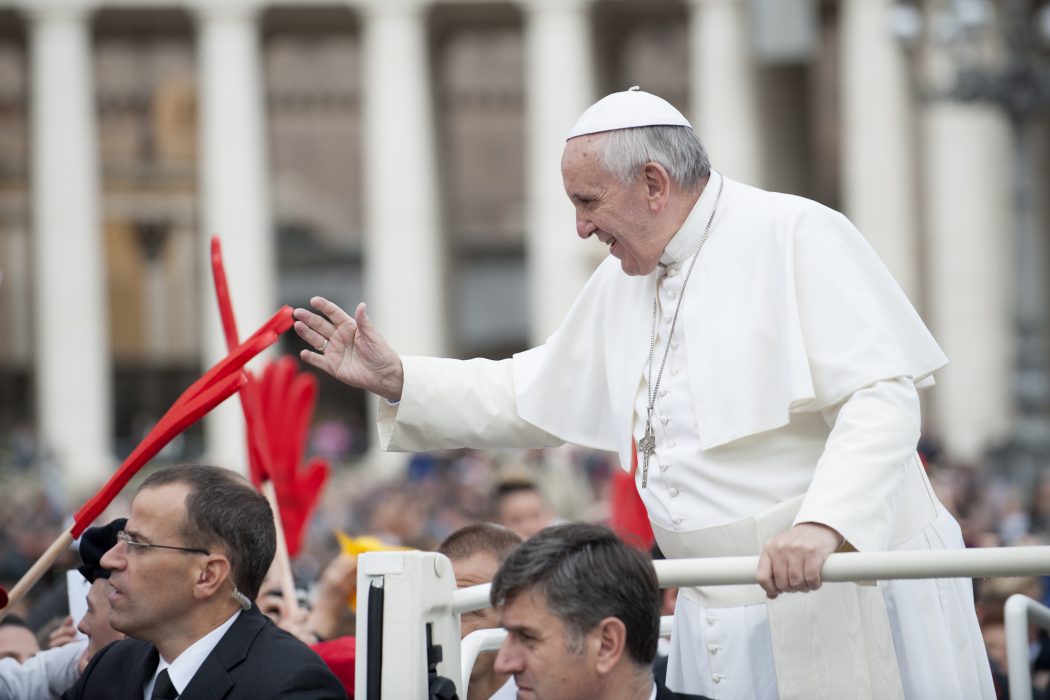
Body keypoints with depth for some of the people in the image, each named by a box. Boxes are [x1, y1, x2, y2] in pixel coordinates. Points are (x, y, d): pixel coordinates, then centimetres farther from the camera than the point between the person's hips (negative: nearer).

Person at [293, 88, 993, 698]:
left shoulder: (796, 234, -9)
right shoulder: (620, 284, 17)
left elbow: (883, 395, -18)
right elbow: (529, 396, 29)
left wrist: (824, 523, -32)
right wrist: (395, 378, 19)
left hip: (848, 598, -7)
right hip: (727, 621, 7)